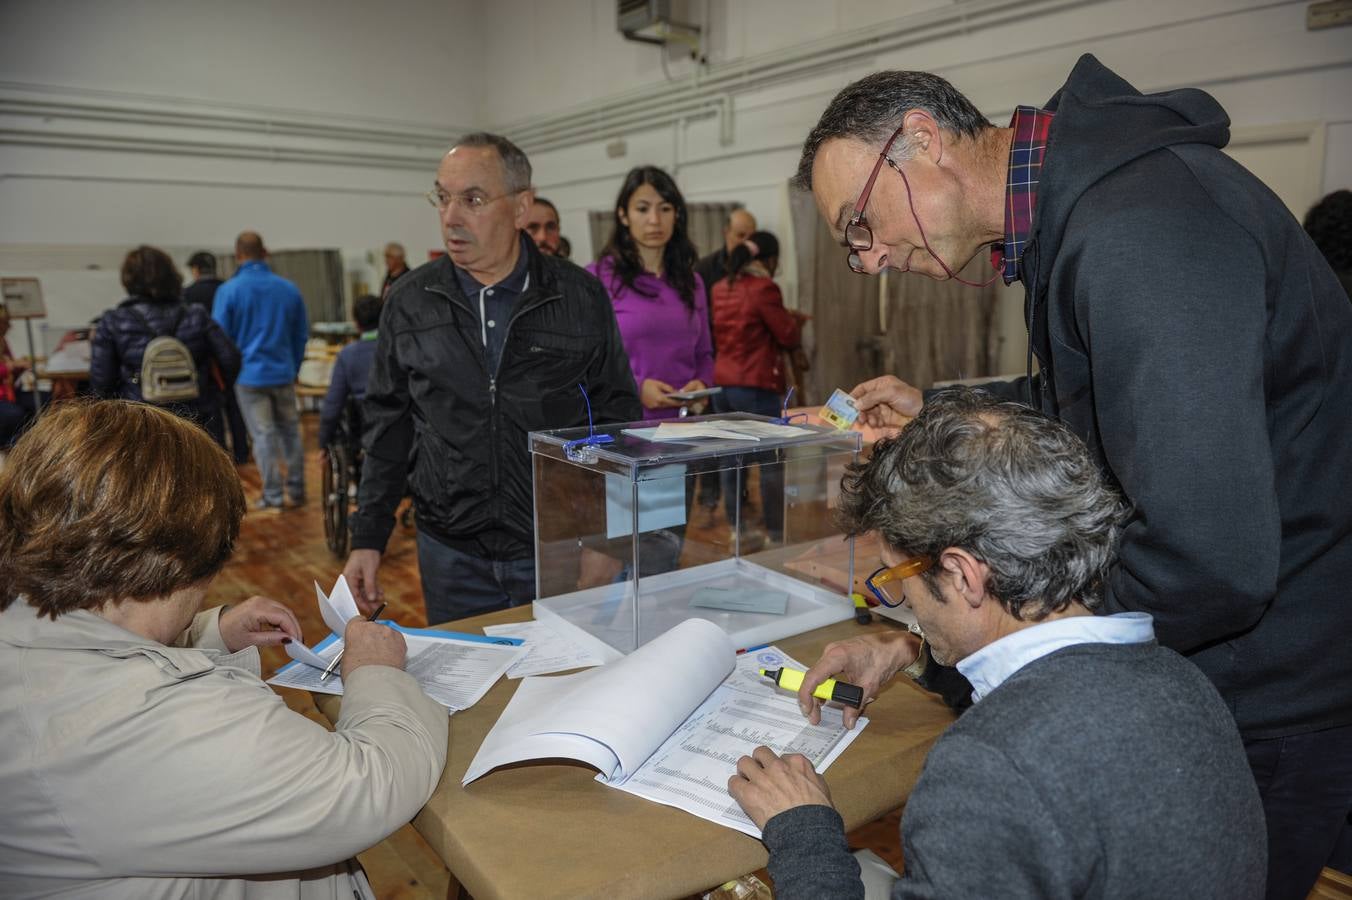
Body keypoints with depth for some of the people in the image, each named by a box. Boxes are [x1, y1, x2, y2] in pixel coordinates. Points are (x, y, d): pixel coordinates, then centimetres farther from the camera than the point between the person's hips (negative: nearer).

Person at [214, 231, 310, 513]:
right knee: (290, 431, 14)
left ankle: (273, 497, 9)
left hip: (249, 375, -2)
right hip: (284, 373, 3)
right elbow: (302, 334, 7)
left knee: (263, 436, 3)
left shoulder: (228, 290, -9)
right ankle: (297, 491, 20)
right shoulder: (289, 289, 0)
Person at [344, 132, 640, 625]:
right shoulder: (410, 302, 3)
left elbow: (617, 415, 1)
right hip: (452, 556, 2)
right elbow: (388, 424, 8)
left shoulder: (581, 297, -3)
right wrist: (368, 539, 5)